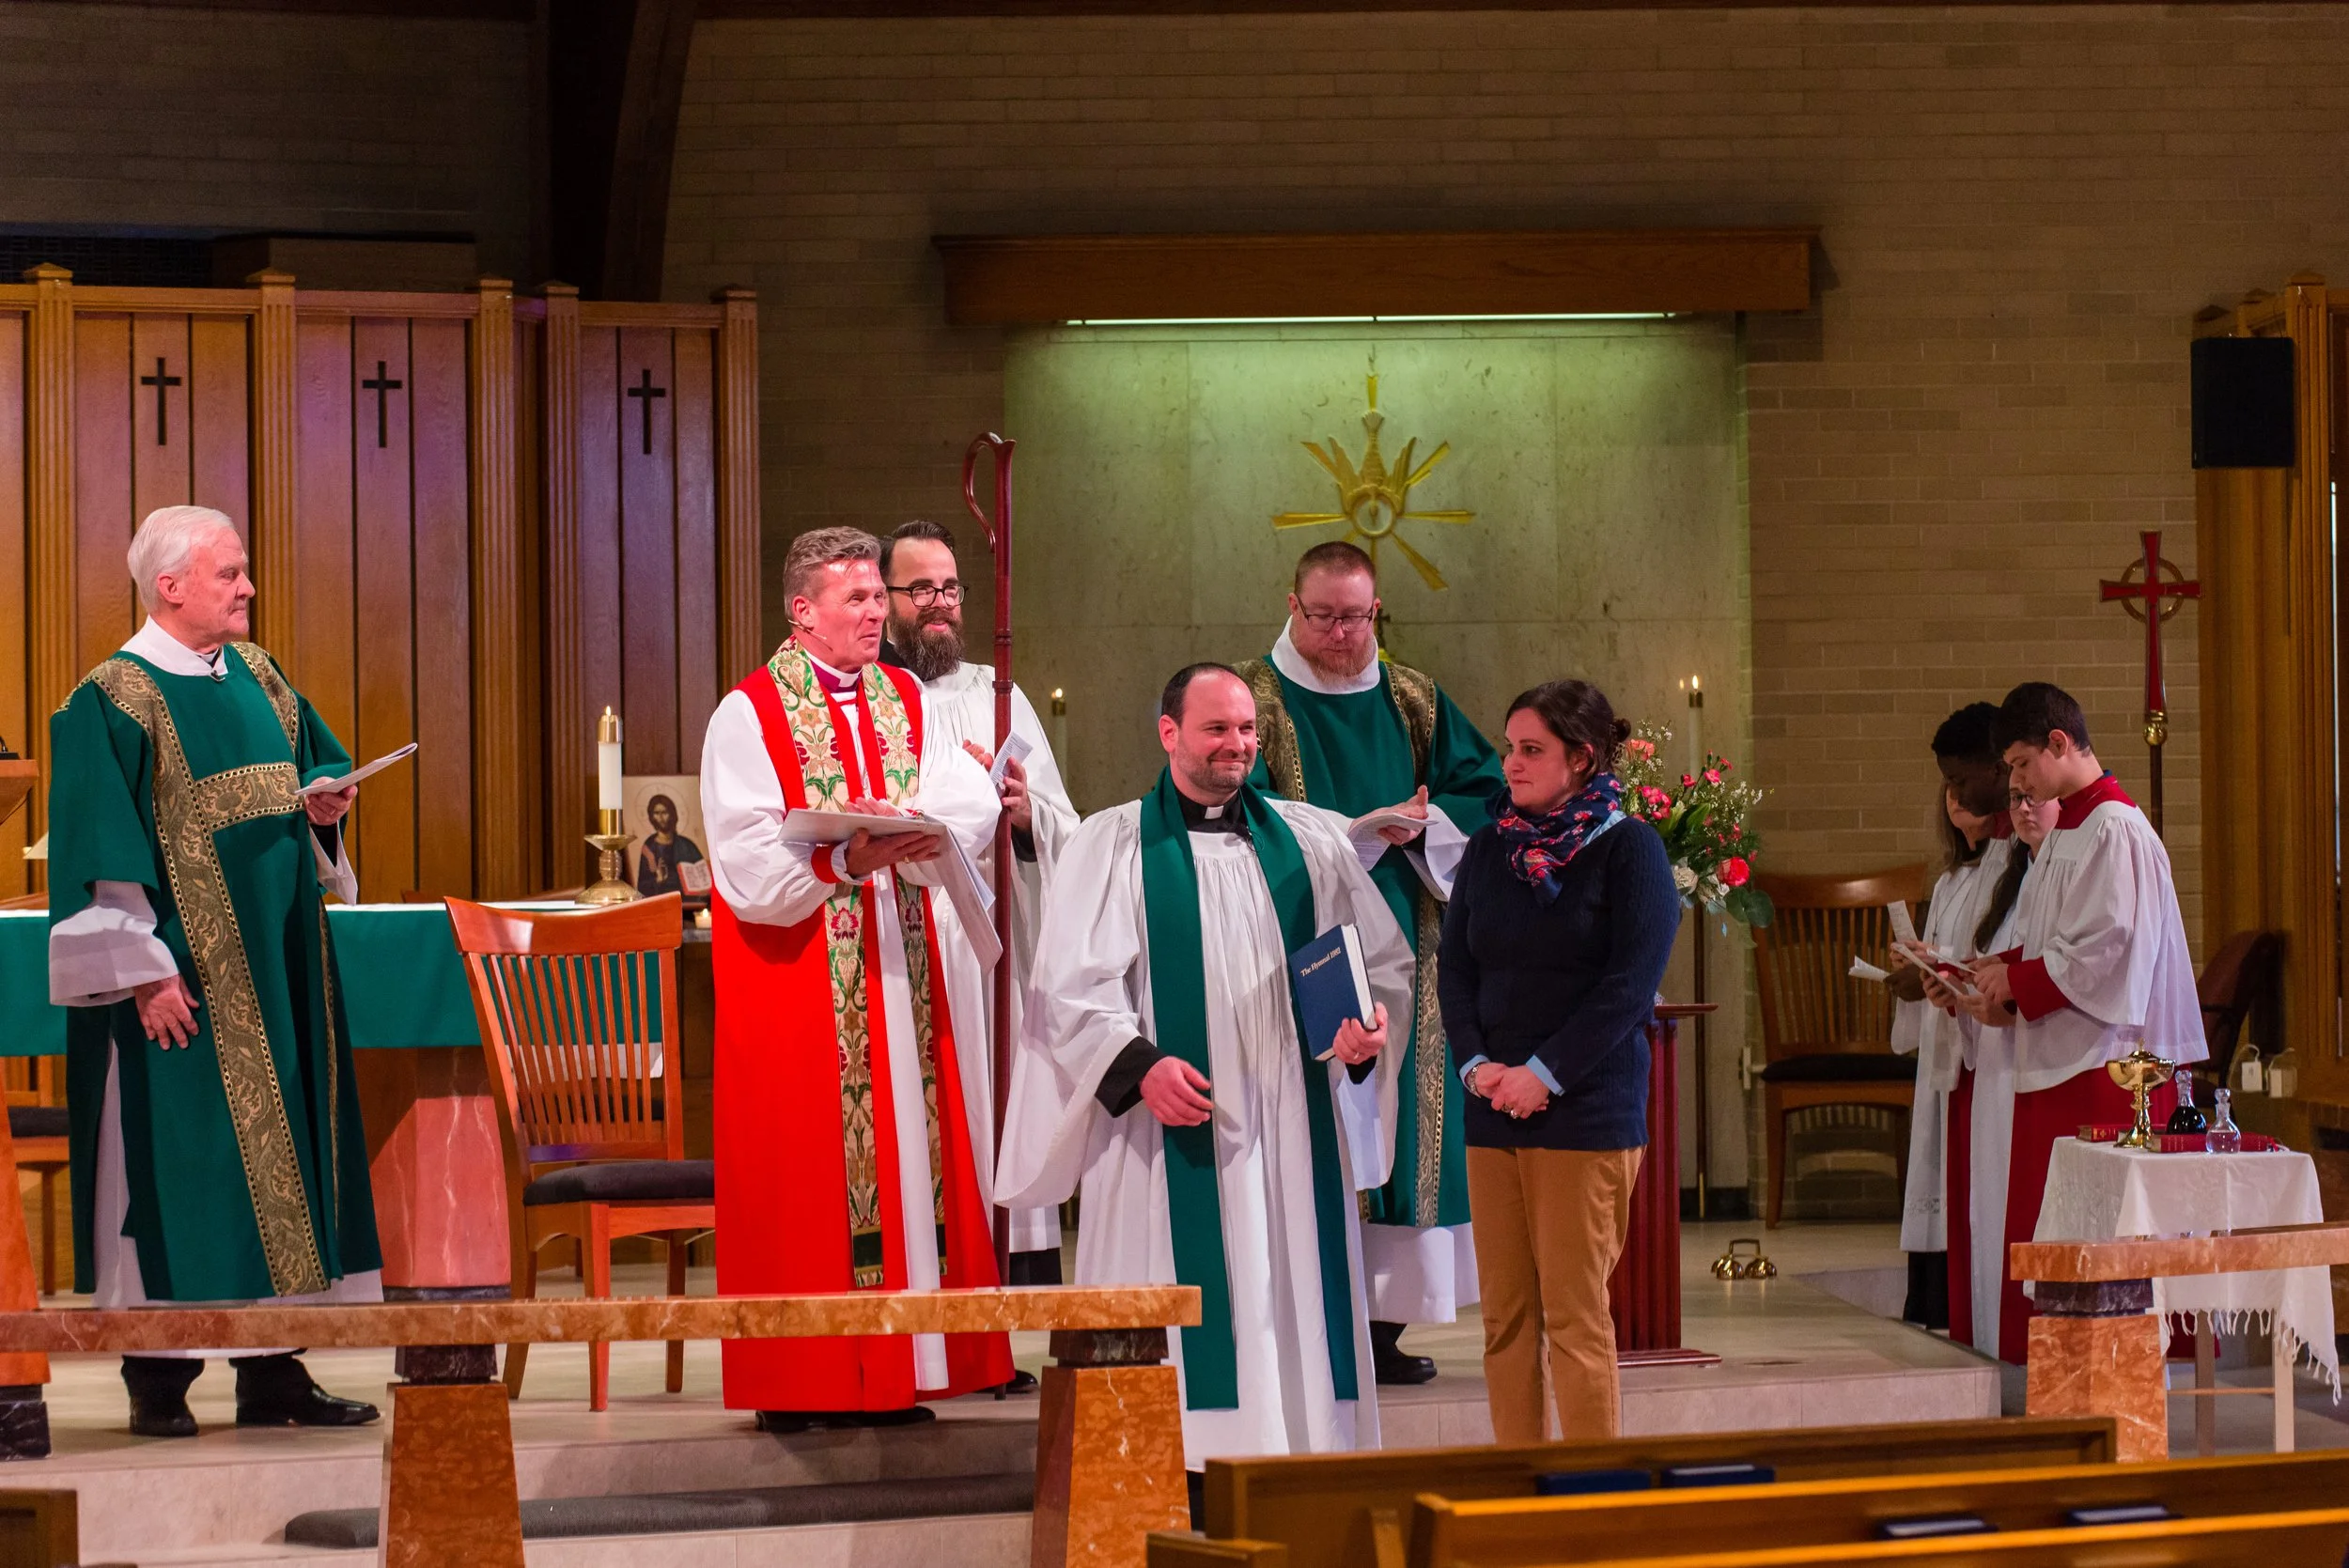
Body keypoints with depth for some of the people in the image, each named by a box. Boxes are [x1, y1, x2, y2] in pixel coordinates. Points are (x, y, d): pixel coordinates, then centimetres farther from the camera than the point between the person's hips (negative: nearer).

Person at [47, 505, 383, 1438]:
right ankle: (159, 1383, 3)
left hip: (276, 966, 7)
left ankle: (273, 1371, 13)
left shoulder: (256, 678, 12)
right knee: (176, 1159, -5)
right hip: (184, 976, -7)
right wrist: (144, 971, -18)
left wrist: (325, 808, -1)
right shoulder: (115, 698, -10)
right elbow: (102, 851, -14)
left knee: (281, 1148, 7)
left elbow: (317, 770, 22)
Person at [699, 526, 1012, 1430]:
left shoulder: (905, 702, 12)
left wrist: (910, 826, -22)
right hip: (797, 981, -5)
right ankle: (799, 1385, 0)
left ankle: (894, 1370, 10)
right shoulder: (749, 714, -4)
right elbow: (748, 864, -15)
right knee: (805, 1175, -5)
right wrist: (849, 855, -28)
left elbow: (973, 807, -2)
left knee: (904, 1161, 4)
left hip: (898, 973, 5)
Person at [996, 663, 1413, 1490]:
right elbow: (1073, 987, -2)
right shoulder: (1111, 844, 6)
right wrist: (1139, 1064, -18)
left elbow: (1386, 961, 16)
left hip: (1293, 1130, 3)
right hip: (1175, 1130, -3)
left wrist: (1369, 1027, -6)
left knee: (1293, 1300, 0)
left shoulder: (1312, 840, 14)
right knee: (1182, 1315, -7)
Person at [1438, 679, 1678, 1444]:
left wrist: (1545, 1074, -14)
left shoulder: (1628, 847, -3)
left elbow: (1630, 982, -9)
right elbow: (1454, 965, 12)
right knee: (1504, 1315, 5)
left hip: (1586, 1114, -5)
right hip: (1493, 1112, 5)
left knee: (1576, 1313, -6)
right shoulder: (1490, 847, 13)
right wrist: (1476, 1062, -5)